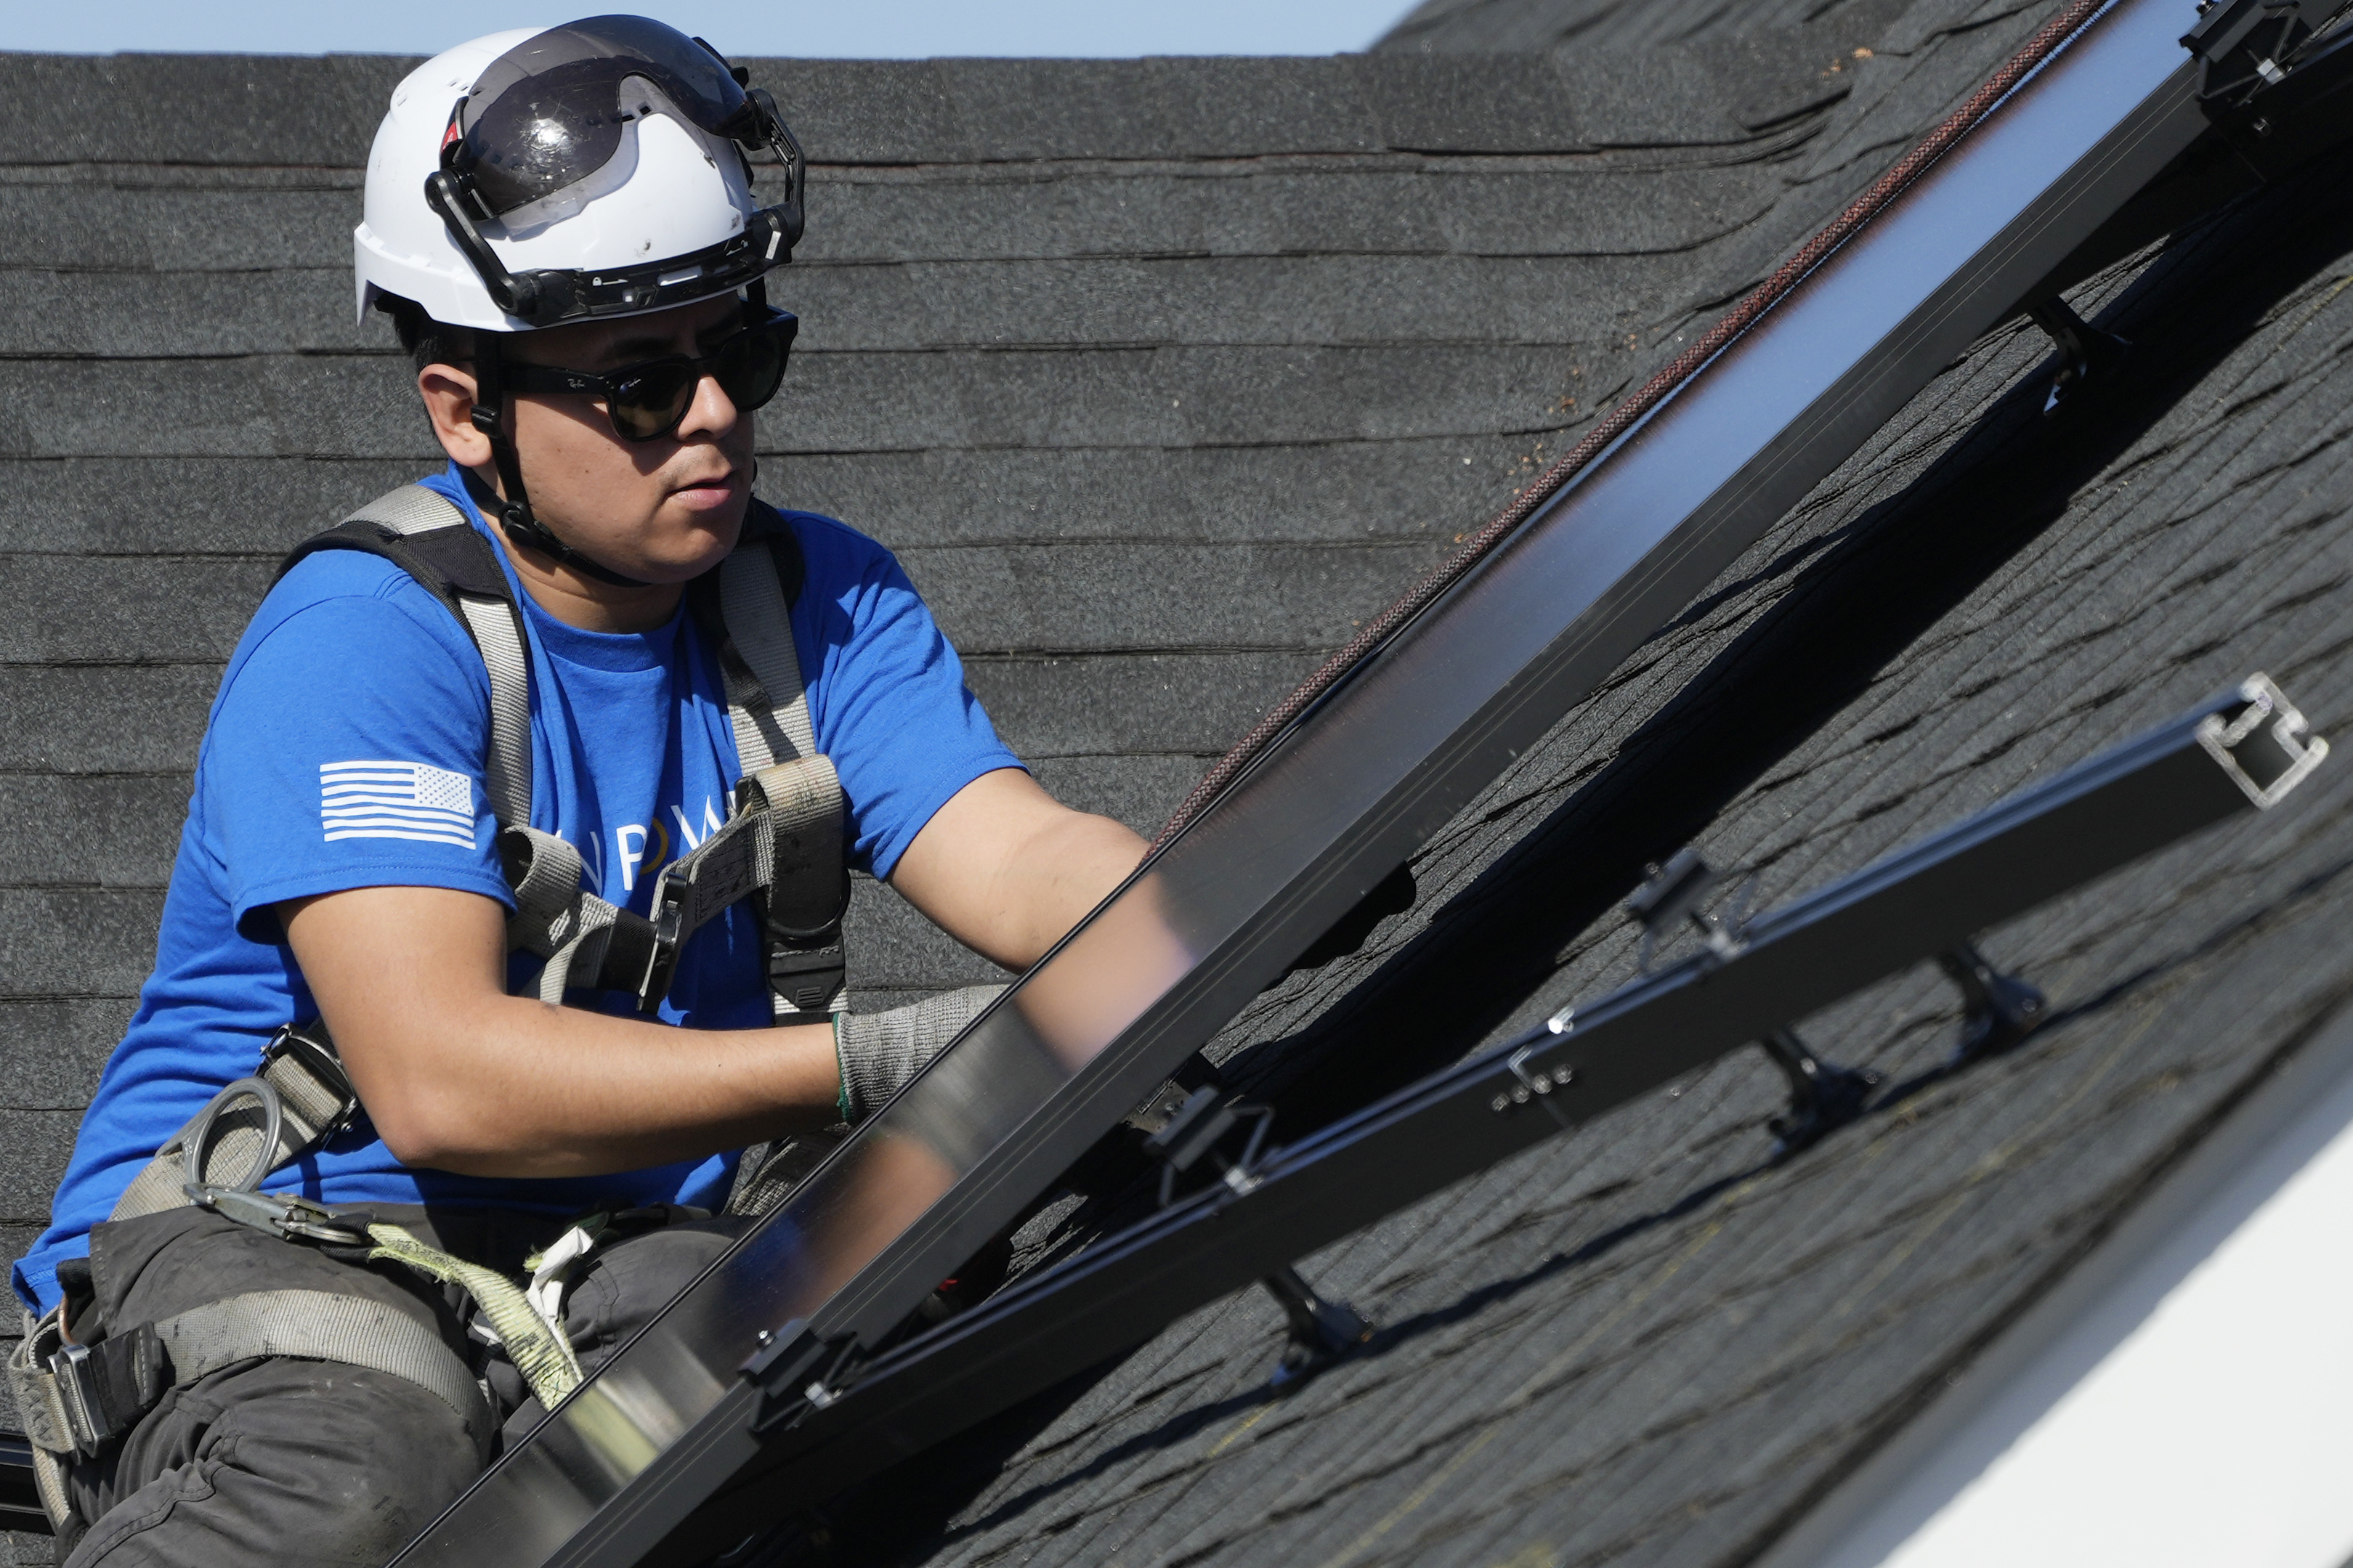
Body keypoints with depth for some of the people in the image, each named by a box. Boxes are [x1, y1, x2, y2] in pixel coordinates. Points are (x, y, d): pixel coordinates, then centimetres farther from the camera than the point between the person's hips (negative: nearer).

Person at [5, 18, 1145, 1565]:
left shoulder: (823, 609, 6)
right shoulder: (365, 640, -15)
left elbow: (1026, 860, -9)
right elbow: (442, 1081, -26)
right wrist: (871, 1069, -33)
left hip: (632, 1265, 5)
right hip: (263, 1247, -4)